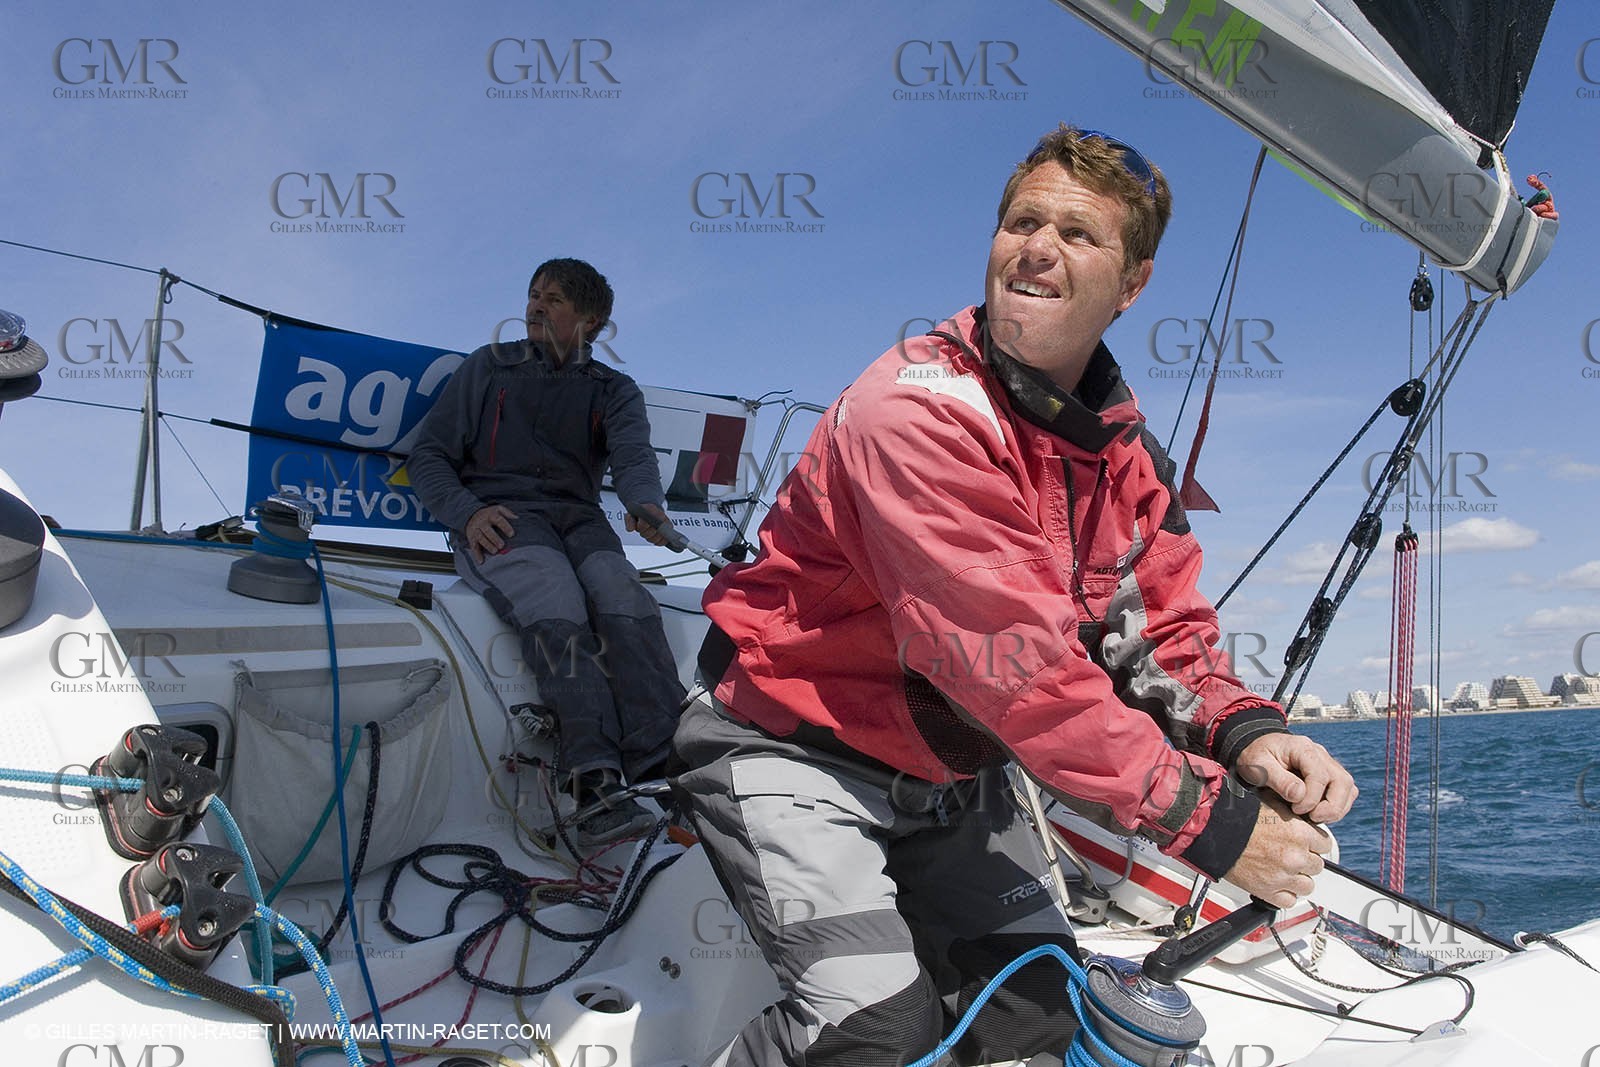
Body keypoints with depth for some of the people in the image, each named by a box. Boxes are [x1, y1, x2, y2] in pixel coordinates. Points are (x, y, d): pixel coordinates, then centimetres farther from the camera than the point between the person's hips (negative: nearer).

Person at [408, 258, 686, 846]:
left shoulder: (615, 391, 21)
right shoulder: (488, 367, 20)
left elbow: (633, 455, -1)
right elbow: (428, 454, 15)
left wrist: (645, 504, -27)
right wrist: (466, 511, -7)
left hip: (578, 519, 2)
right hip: (497, 518, -2)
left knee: (625, 602, -32)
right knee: (557, 608, -35)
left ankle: (663, 768, -47)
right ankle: (595, 783, -50)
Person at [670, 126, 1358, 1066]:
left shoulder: (1125, 448, 1)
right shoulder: (918, 409, -26)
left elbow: (1165, 622, 2)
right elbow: (1014, 661, -31)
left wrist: (1241, 729, -21)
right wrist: (1207, 819, -28)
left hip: (953, 771, 8)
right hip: (797, 751, -7)